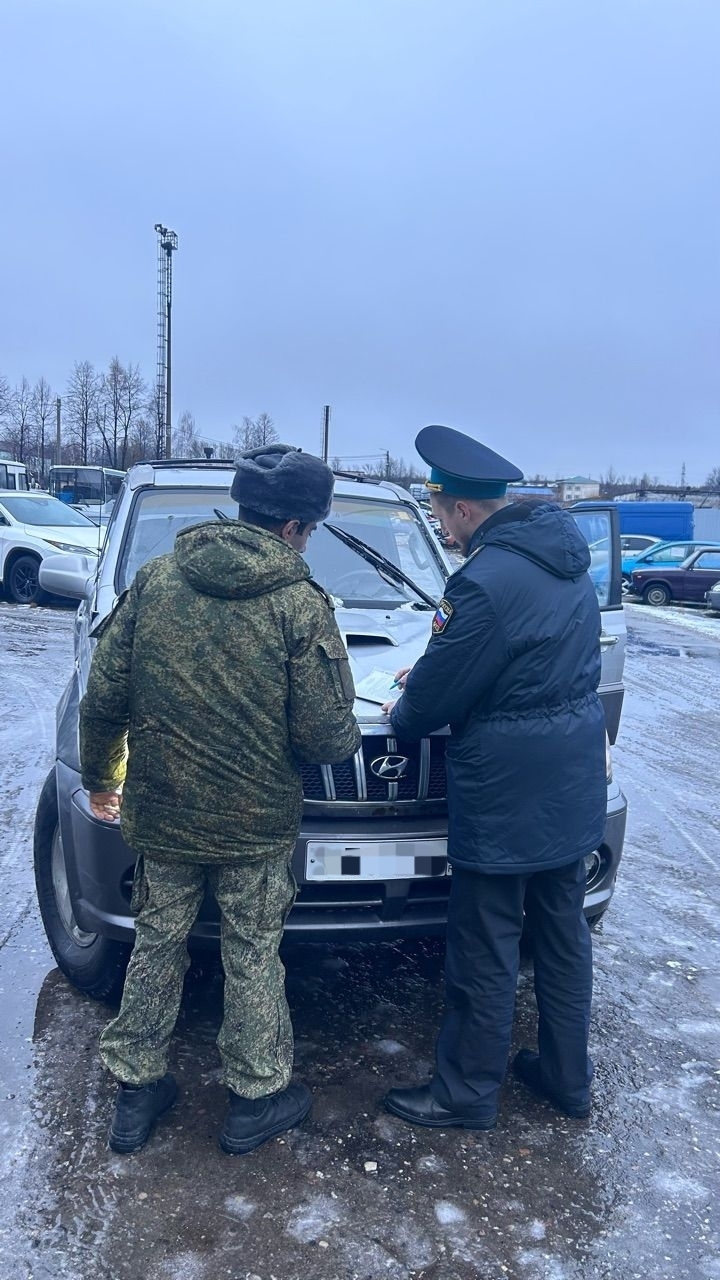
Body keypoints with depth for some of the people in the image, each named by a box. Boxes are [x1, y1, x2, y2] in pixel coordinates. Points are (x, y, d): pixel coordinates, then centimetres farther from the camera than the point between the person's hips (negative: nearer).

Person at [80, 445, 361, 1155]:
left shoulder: (154, 581, -4)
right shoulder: (300, 604, -15)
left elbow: (103, 699, -1)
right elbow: (328, 736, -15)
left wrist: (98, 778, 15)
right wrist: (347, 737, 9)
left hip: (159, 815, 4)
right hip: (255, 827, -3)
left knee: (155, 946, 20)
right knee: (252, 959, 15)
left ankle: (135, 1091, 34)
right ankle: (256, 1098, 31)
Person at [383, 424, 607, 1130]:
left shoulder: (486, 580, -24)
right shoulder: (564, 554, 5)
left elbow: (439, 695, -15)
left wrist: (403, 712, 7)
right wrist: (435, 670, 18)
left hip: (506, 792, -9)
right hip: (574, 781, 9)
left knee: (484, 951, 8)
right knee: (563, 932, 21)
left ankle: (467, 1091, 26)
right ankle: (566, 1075, 37)